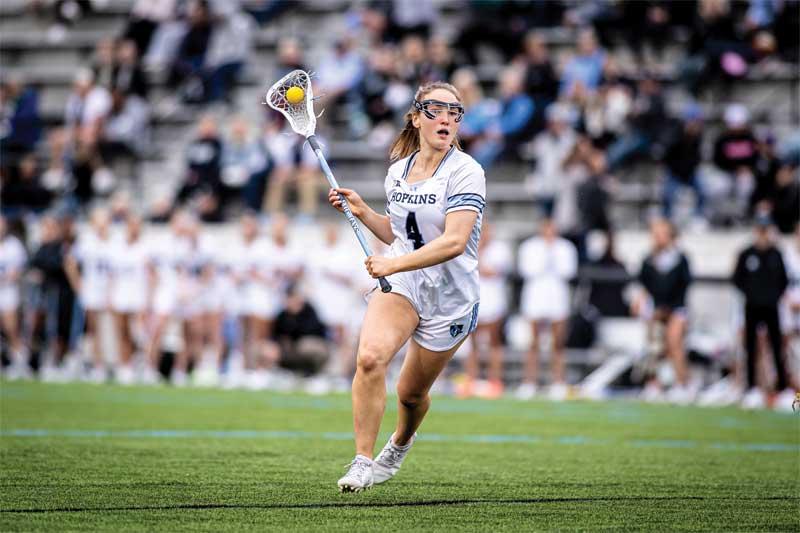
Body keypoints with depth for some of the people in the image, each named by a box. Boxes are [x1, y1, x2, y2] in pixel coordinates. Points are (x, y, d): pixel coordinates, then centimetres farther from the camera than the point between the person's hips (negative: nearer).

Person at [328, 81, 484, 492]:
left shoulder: (466, 172, -15)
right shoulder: (398, 171, 4)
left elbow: (454, 242, -26)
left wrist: (394, 264, -32)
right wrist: (360, 210, 4)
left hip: (450, 298, -3)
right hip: (401, 285, 3)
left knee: (412, 392, 10)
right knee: (370, 356, -26)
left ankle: (400, 443, 46)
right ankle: (362, 463, -19)